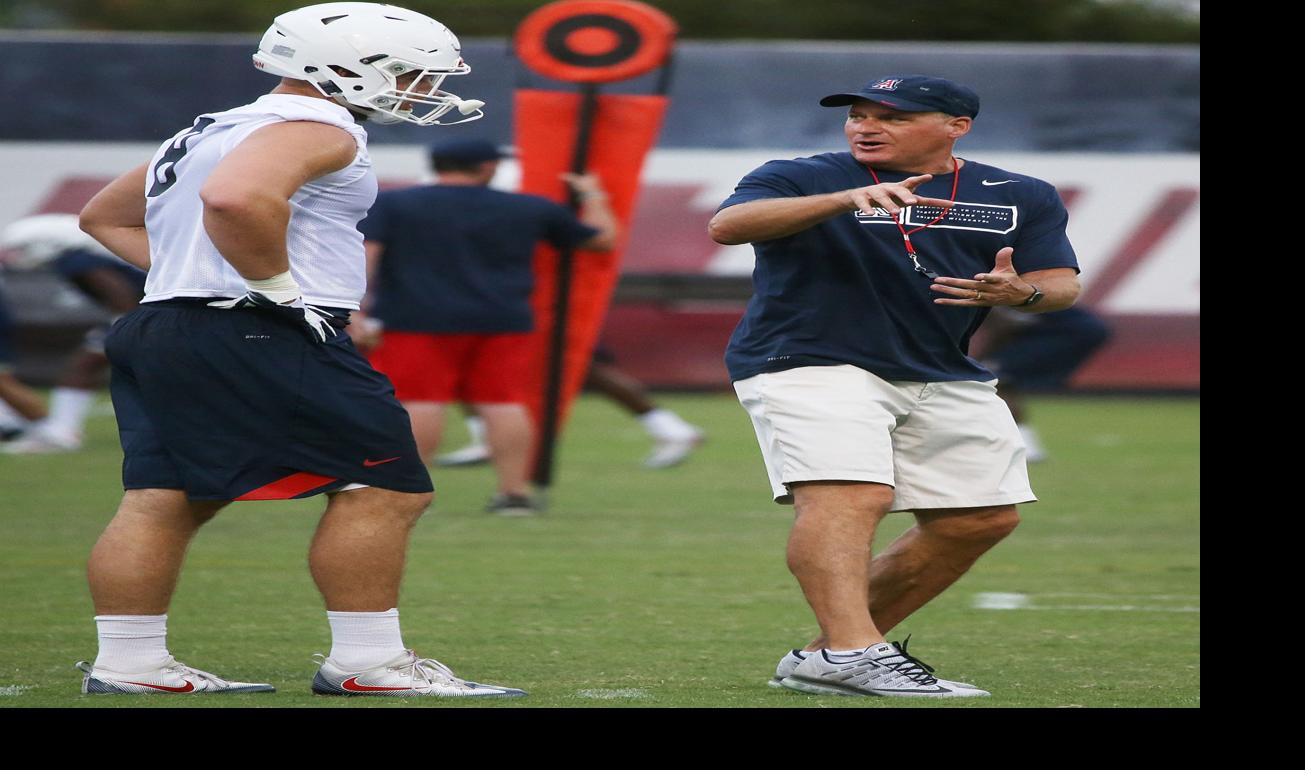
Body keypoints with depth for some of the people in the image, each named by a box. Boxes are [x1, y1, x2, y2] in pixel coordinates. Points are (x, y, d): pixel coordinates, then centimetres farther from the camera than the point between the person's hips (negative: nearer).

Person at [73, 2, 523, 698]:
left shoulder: (211, 132, 22)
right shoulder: (314, 128, -9)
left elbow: (105, 217, 30)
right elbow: (238, 197, -30)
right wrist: (278, 281, -17)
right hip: (262, 339, -10)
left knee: (162, 501, 5)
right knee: (383, 490, -5)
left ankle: (126, 664, 2)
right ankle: (366, 664, -5)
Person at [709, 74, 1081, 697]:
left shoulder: (1021, 198, 10)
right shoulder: (801, 179, -3)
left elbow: (1061, 283, 6)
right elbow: (727, 225, -21)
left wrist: (1019, 292, -21)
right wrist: (848, 199, -36)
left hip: (948, 380, 6)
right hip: (806, 364, -6)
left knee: (982, 519, 4)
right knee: (849, 496, -26)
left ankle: (823, 654, 11)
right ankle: (849, 654, -41)